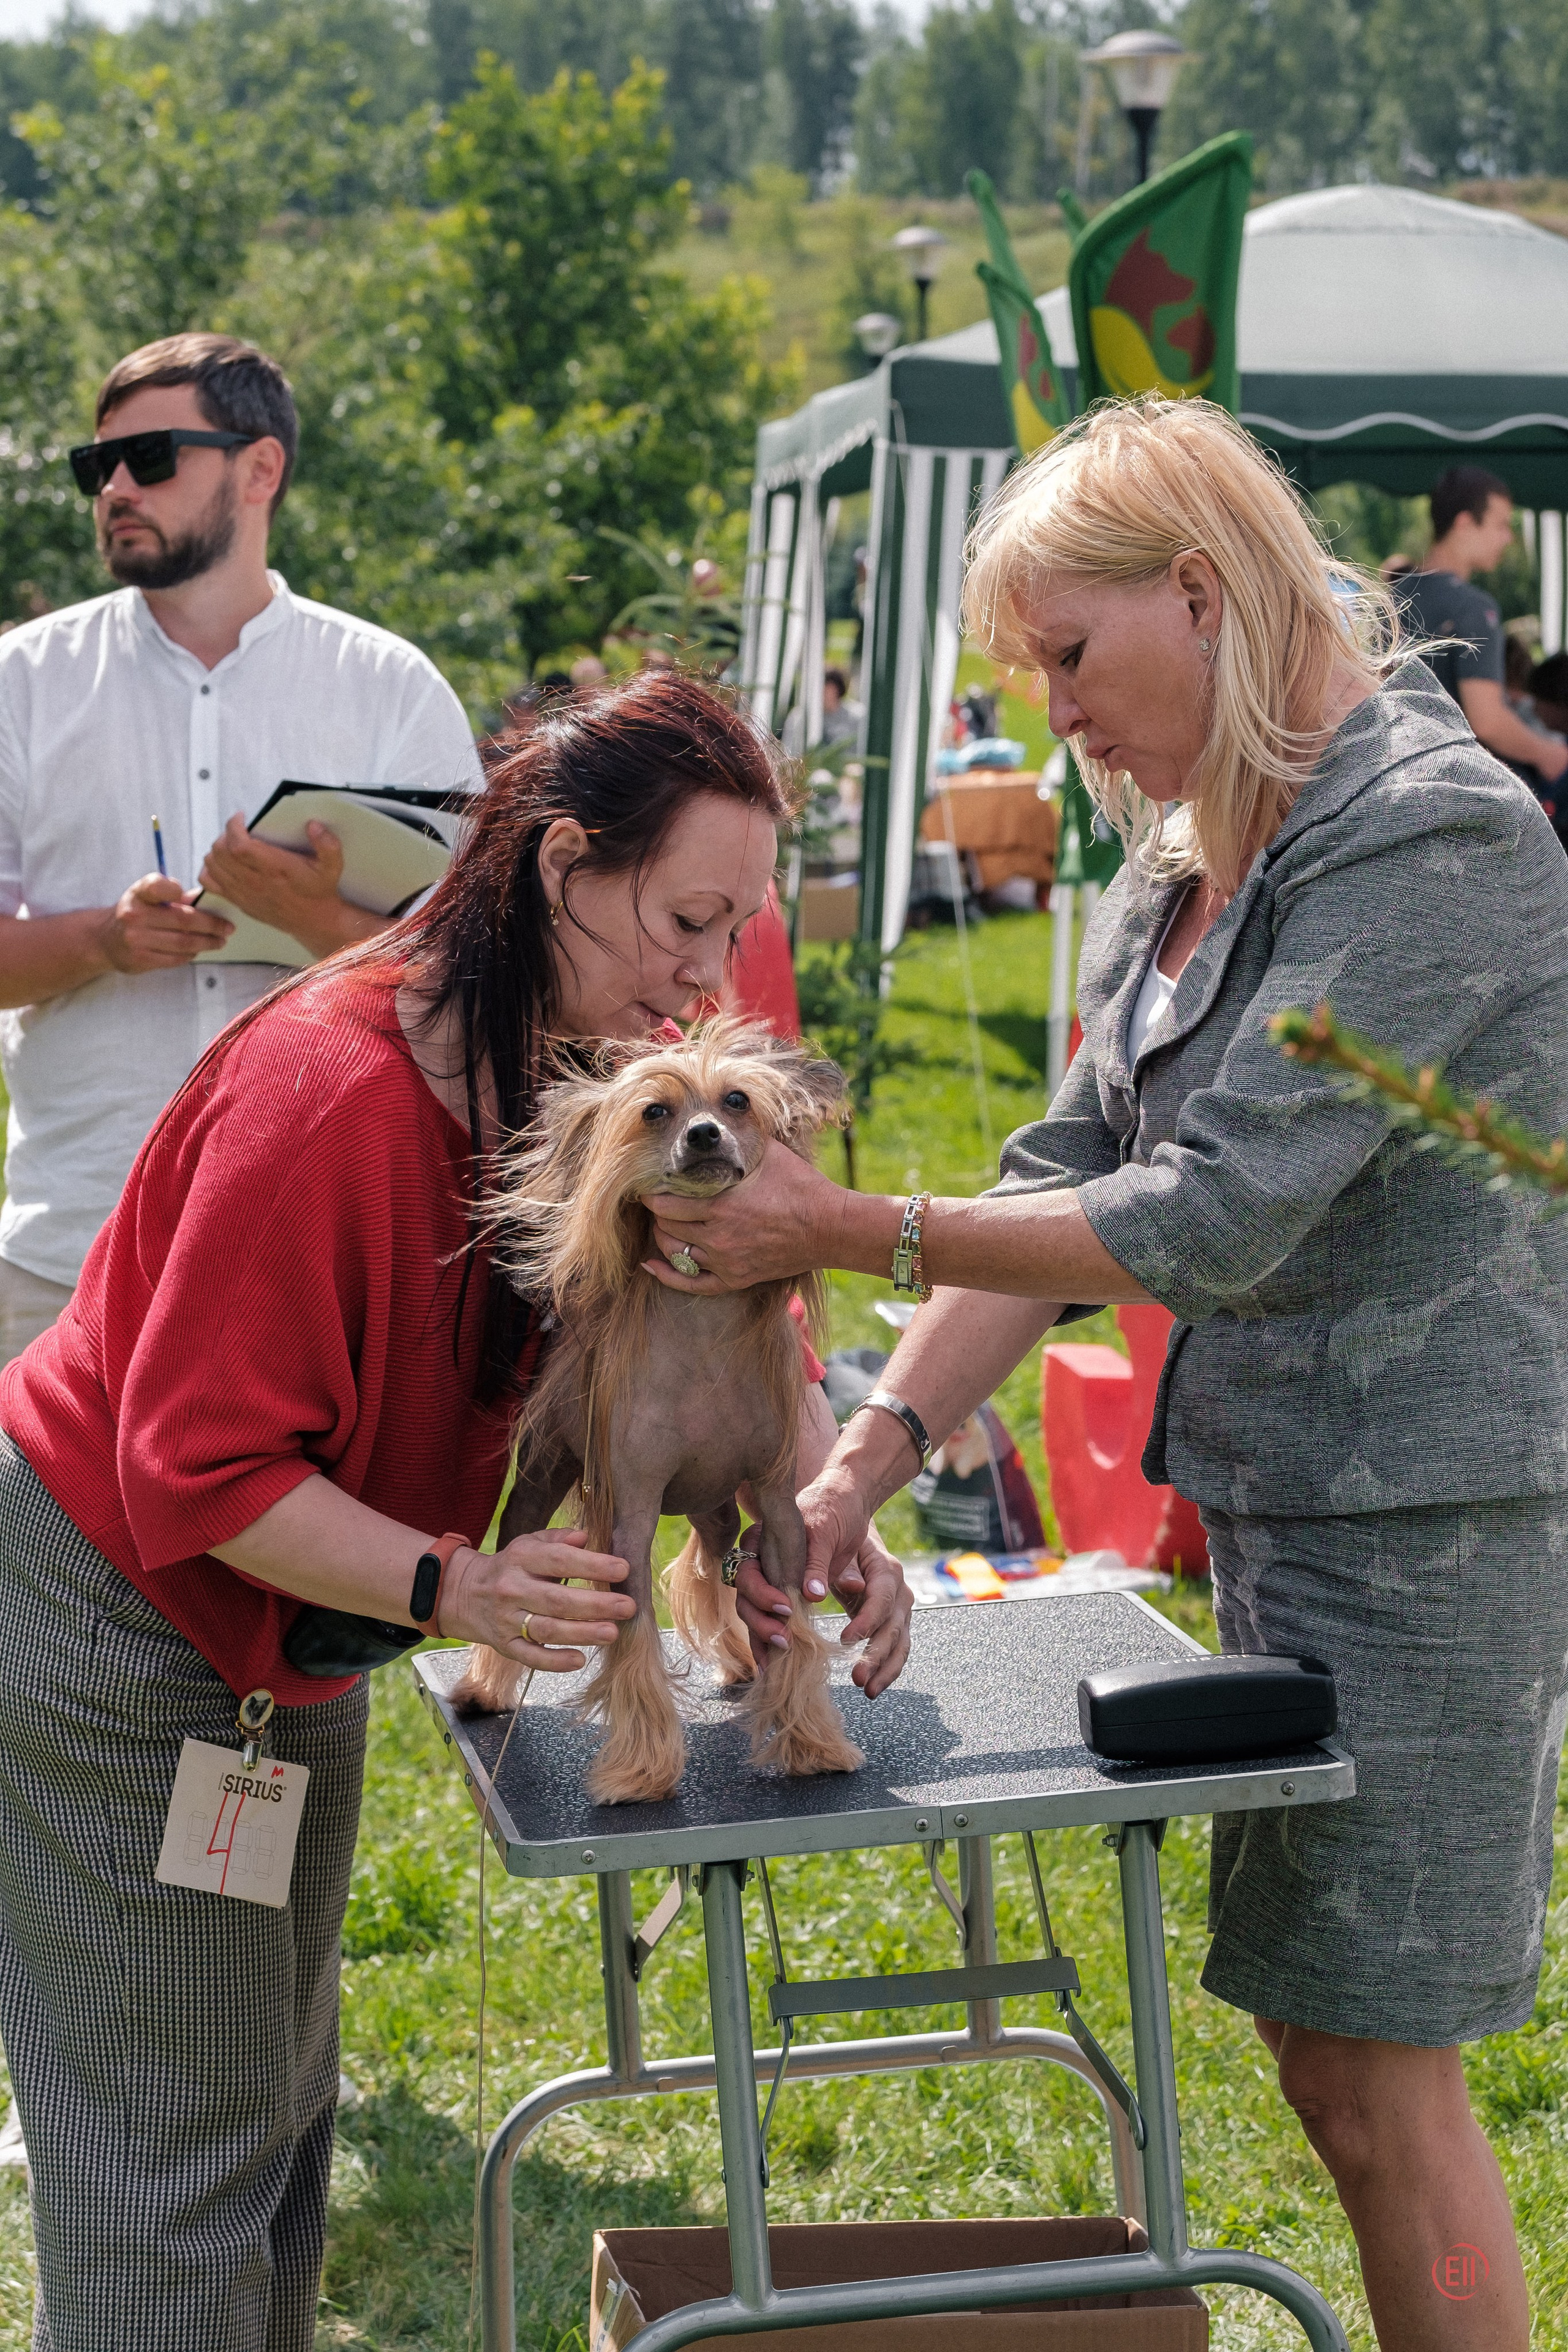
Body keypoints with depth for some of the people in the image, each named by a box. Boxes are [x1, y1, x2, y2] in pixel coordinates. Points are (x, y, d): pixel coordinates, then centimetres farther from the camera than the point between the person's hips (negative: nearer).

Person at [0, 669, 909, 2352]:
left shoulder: (616, 1072, -5)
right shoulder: (329, 1093, -30)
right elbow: (197, 1469, -28)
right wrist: (453, 1588, -37)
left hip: (286, 1618, 8)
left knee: (281, 2105, 15)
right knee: (177, 2155, -3)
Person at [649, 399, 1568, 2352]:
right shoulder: (1186, 856, 11)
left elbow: (1213, 1218, -23)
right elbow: (1071, 1170, 7)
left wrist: (838, 1228, -18)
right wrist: (874, 1452, -3)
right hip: (1277, 1505, 9)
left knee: (1379, 2082, 0)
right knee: (1325, 2050, 16)